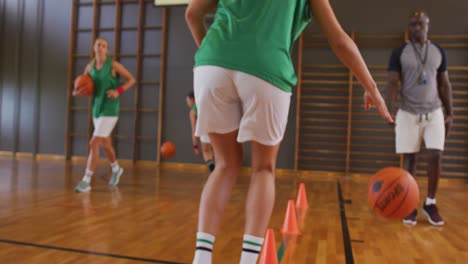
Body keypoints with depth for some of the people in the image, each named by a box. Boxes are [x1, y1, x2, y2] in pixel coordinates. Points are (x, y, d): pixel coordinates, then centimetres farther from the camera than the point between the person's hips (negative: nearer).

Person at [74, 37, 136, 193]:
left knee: (94, 143, -14)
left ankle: (86, 181, -7)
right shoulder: (90, 67, 6)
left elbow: (131, 79, -4)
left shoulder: (113, 65, -8)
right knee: (104, 143, 19)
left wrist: (118, 91, -18)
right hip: (97, 108, 7)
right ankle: (116, 169, 43)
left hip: (110, 109, -6)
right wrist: (78, 91, -7)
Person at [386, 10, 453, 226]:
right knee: (409, 158, 1)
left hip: (434, 113, 2)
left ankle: (430, 203, 12)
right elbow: (392, 83, -6)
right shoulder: (399, 53, -1)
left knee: (435, 156, -6)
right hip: (408, 113, -2)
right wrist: (390, 111, -19)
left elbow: (444, 84, 10)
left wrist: (450, 113, 6)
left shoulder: (439, 52, 8)